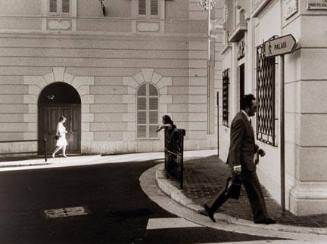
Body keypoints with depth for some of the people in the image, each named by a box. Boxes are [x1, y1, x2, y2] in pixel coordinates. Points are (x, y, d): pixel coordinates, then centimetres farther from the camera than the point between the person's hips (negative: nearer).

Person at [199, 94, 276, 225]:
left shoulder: (244, 119, 14)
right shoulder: (240, 120, -18)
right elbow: (235, 145, -22)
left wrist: (257, 149, 14)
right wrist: (237, 165, -23)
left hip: (245, 161, 10)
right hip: (243, 162, -10)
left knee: (232, 188, 14)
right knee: (254, 190, 3)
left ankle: (209, 208, 17)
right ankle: (260, 216, 16)